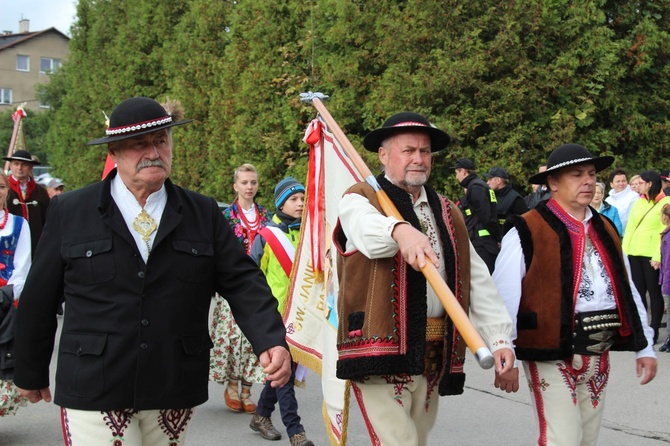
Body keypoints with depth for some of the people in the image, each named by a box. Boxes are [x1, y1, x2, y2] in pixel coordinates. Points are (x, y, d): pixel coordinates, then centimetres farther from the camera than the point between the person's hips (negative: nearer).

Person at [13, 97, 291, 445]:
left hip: (176, 393, 2)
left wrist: (271, 341, -19)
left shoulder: (204, 214, 5)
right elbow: (38, 298, 6)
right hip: (94, 393, -2)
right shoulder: (69, 212, 0)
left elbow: (243, 282, -2)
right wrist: (30, 373, 11)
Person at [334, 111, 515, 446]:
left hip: (433, 356, 6)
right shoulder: (359, 200, 1)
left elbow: (478, 282, 12)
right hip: (381, 353, -6)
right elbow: (368, 229, -26)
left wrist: (500, 338, 0)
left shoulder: (448, 214, 18)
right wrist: (401, 230, -48)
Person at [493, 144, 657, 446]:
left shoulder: (605, 230, 13)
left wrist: (644, 348, 11)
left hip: (598, 357, 7)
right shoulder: (527, 232, -9)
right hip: (552, 355, -7)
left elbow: (627, 290, 15)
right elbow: (504, 299, -12)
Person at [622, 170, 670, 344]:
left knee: (654, 292, 1)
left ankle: (654, 331, 6)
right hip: (634, 253, 6)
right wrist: (624, 250, 5)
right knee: (638, 292, 8)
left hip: (652, 255, -6)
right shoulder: (638, 203, 15)